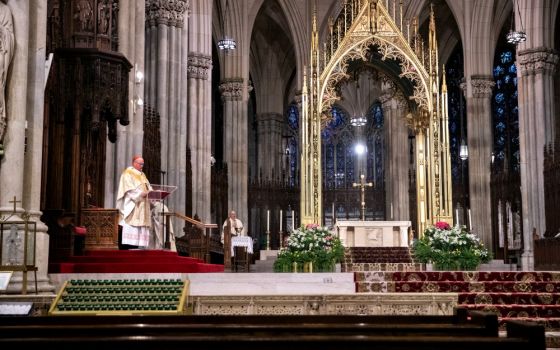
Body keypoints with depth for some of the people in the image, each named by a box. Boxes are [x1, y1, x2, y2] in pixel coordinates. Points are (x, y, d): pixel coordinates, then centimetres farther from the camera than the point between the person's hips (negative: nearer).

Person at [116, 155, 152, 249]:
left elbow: (148, 188, 17)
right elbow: (129, 189, -14)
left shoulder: (142, 175, 23)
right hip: (131, 205, -8)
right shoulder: (127, 173, -2)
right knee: (130, 228, -16)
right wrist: (141, 193, -24)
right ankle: (126, 247, -18)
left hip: (141, 207, 8)